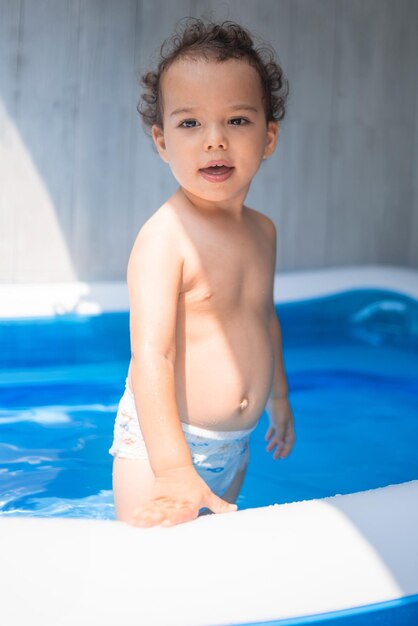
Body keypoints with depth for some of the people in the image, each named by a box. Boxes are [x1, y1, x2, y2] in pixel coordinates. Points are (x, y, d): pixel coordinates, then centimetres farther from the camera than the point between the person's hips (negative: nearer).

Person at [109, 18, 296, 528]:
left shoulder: (263, 231, 4)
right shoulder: (164, 236, -20)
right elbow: (151, 353, -27)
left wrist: (279, 398, 30)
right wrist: (174, 469, -32)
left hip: (236, 446, 7)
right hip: (160, 441, -7)